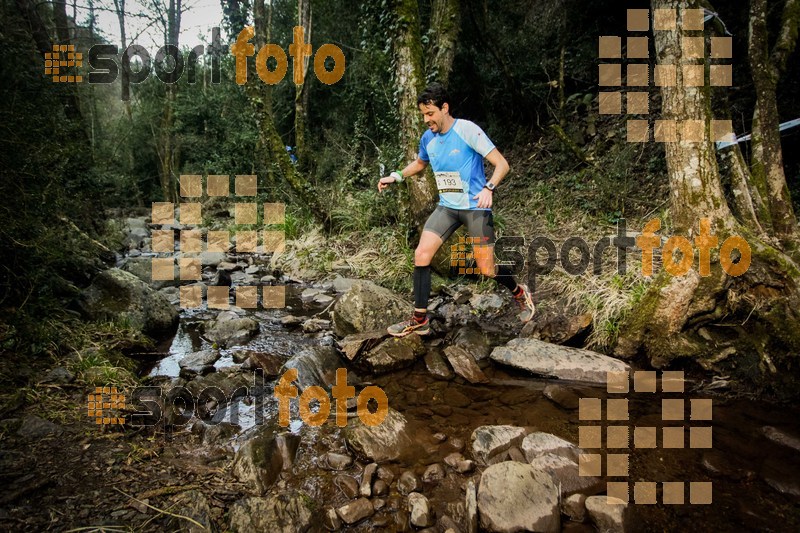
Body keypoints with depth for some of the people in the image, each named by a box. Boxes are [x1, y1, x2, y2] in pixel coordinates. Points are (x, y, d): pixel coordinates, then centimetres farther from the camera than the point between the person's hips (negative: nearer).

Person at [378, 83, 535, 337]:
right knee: (421, 255, -10)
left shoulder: (467, 130, -14)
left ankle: (520, 293, 30)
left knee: (487, 270, -3)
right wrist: (395, 176, 14)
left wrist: (489, 188, -33)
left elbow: (502, 164, -15)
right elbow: (420, 163, 28)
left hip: (476, 207, -5)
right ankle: (419, 320, 1)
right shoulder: (427, 138, 4)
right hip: (446, 206, 5)